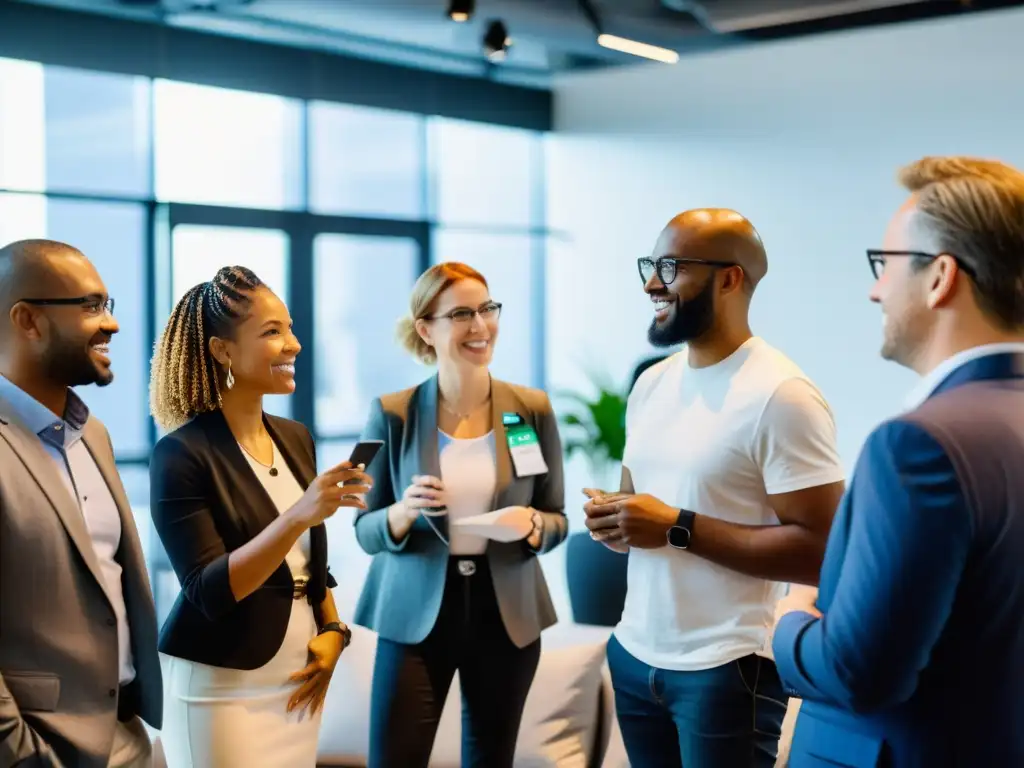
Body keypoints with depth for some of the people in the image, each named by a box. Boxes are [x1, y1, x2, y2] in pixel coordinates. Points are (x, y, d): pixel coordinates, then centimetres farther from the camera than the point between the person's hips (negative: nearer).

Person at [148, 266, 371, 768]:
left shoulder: (296, 438, 5)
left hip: (297, 679, 6)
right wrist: (298, 516, -31)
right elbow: (209, 591, -21)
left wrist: (332, 631, 1)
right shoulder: (182, 454, -15)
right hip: (221, 689, -6)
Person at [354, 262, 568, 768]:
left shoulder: (533, 409, -2)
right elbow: (366, 532, -2)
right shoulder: (392, 414, -6)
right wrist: (404, 510, -23)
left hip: (507, 614, 2)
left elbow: (556, 521, 5)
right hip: (414, 616, -2)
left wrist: (531, 525, -18)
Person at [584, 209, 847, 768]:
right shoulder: (651, 384, 9)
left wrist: (678, 528, -22)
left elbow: (818, 552, -20)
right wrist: (610, 518, -4)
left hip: (728, 669, -7)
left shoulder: (781, 396, -16)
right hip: (634, 654, 7)